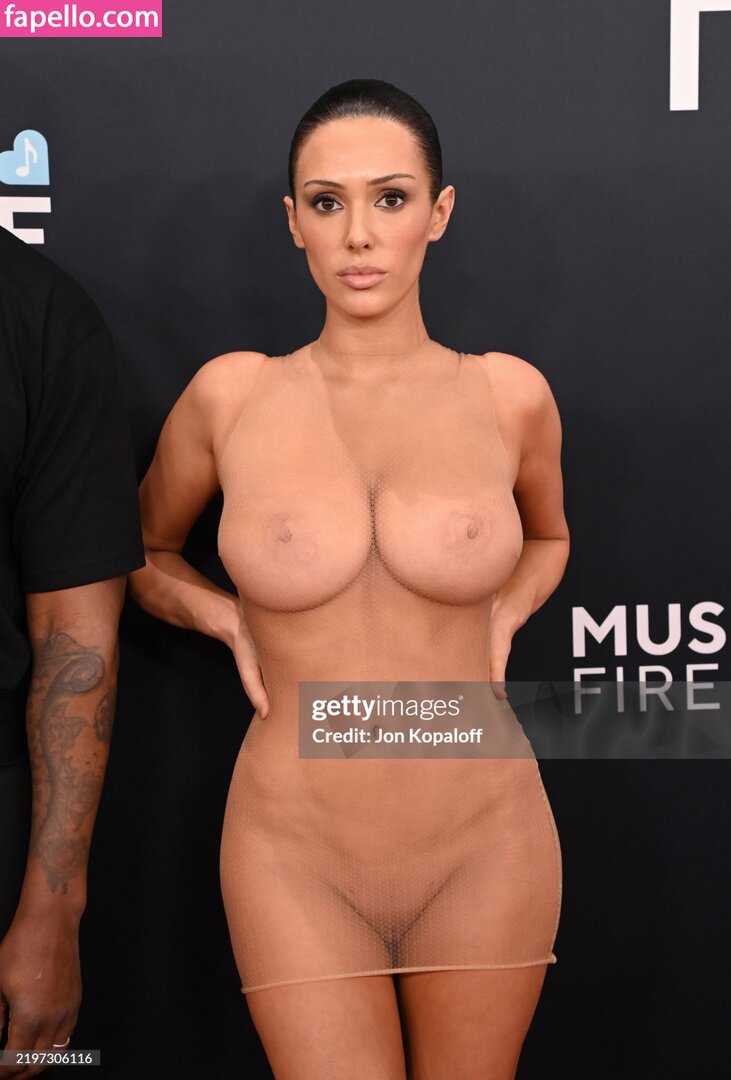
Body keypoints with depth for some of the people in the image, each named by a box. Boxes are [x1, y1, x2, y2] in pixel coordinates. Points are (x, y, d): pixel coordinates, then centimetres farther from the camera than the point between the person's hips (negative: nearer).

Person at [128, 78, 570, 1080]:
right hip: (296, 858, -1)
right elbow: (141, 555, 13)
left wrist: (501, 617, 1)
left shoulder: (509, 394, -3)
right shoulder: (230, 394, -5)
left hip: (486, 849, 1)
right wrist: (232, 620, -3)